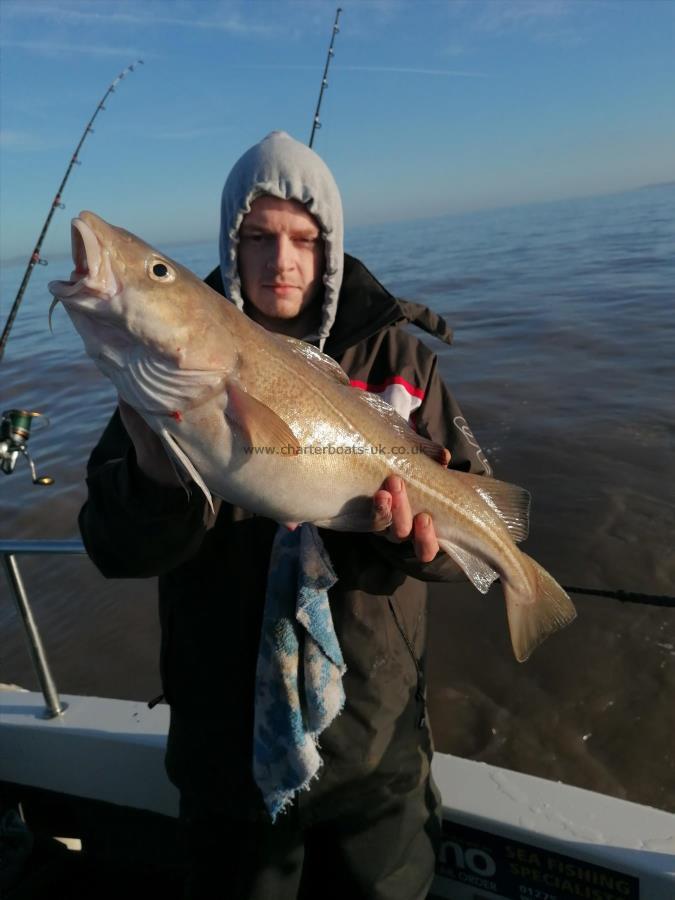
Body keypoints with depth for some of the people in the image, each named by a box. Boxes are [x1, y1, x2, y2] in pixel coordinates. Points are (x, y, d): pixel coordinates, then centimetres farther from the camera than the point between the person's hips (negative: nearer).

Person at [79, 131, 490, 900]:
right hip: (229, 729, 0)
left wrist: (421, 535, -28)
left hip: (374, 728, 1)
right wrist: (159, 478, -34)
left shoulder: (390, 352, -6)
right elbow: (112, 546, -13)